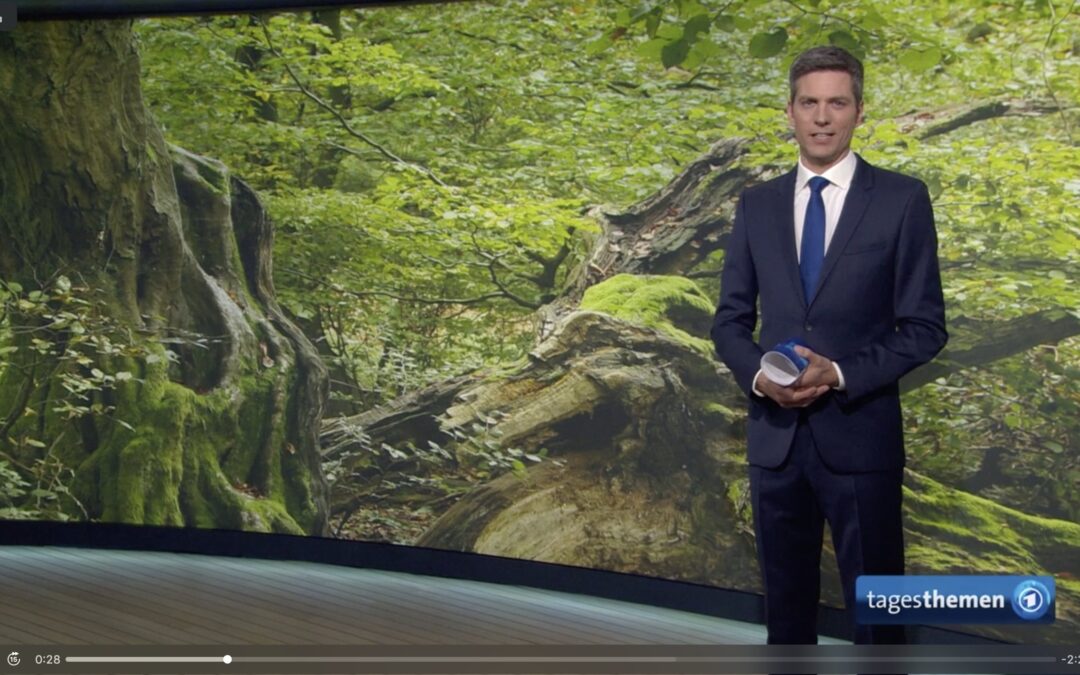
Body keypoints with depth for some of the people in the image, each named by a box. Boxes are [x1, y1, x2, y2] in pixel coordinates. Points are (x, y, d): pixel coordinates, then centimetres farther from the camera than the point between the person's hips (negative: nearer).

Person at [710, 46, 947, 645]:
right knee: (785, 599, 15)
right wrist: (757, 375, -11)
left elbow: (925, 326, -4)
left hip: (860, 434, -3)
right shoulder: (756, 204, 8)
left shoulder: (902, 199, -2)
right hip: (774, 433, 3)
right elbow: (730, 319, 9)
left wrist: (841, 374, -17)